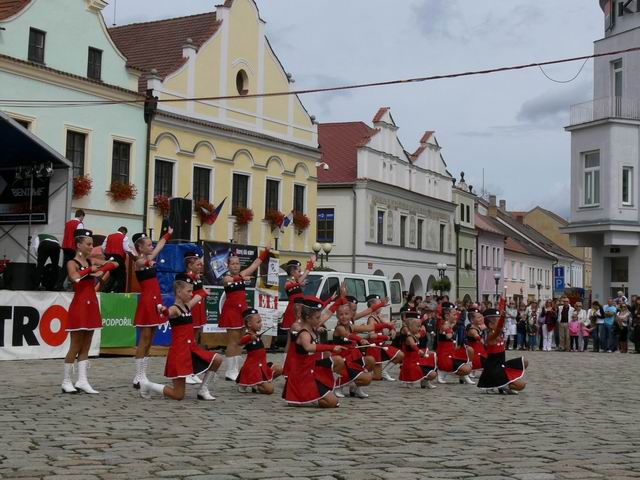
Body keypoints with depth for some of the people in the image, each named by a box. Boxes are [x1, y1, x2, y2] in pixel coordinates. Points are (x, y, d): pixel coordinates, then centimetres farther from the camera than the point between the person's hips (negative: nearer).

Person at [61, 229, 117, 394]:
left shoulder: (91, 261, 12)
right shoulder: (72, 263, -8)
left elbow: (114, 264, 13)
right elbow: (75, 277, -30)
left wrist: (101, 270, -3)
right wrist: (90, 269, -17)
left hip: (91, 306, 7)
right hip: (79, 306, -7)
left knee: (86, 347, 7)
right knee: (75, 347, -3)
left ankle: (82, 381, 9)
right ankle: (66, 382, 5)